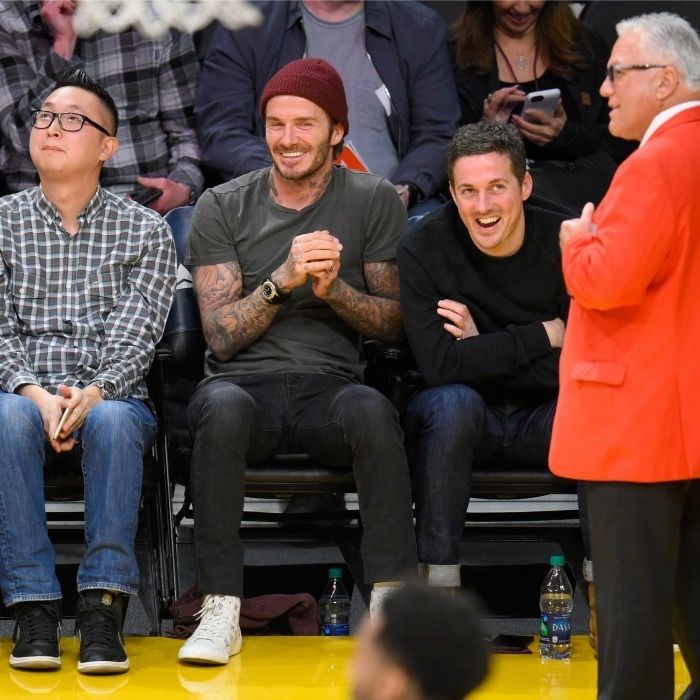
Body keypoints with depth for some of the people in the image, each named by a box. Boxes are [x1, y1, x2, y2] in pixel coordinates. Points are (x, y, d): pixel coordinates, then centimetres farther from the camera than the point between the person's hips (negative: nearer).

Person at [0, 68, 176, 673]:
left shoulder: (146, 230, 11)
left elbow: (137, 332, -1)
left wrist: (95, 393, -21)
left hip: (113, 396, -1)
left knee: (112, 422, -36)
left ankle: (103, 606, -36)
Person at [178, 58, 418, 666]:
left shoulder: (374, 201, 9)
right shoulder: (223, 207, 9)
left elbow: (395, 324, 7)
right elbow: (222, 335, 3)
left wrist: (334, 289, -12)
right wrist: (282, 280, -14)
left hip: (329, 386, 0)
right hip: (246, 382, 0)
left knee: (371, 409, -36)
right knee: (223, 406, -36)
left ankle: (391, 599, -31)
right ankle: (221, 609, -33)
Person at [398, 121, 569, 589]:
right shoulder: (424, 248, -13)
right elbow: (439, 365, -23)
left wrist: (485, 350, -18)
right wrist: (544, 336, -20)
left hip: (546, 422, 1)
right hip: (457, 422, -1)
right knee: (453, 401, -34)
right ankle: (438, 581, -28)